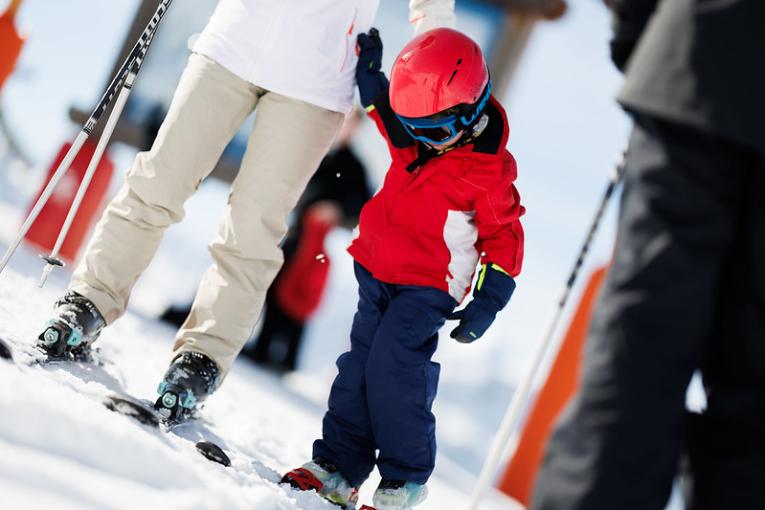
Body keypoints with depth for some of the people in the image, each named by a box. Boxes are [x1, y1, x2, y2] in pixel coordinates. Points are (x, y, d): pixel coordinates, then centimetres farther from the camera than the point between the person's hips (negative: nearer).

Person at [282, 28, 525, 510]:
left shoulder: (490, 168, -15)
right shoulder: (414, 136, 1)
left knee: (392, 366, -18)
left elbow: (504, 236, -7)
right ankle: (338, 466, 8)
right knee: (359, 365, 3)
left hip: (429, 286, -7)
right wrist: (370, 74, 9)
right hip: (378, 270, 7)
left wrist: (487, 304, -12)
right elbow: (387, 109, 25)